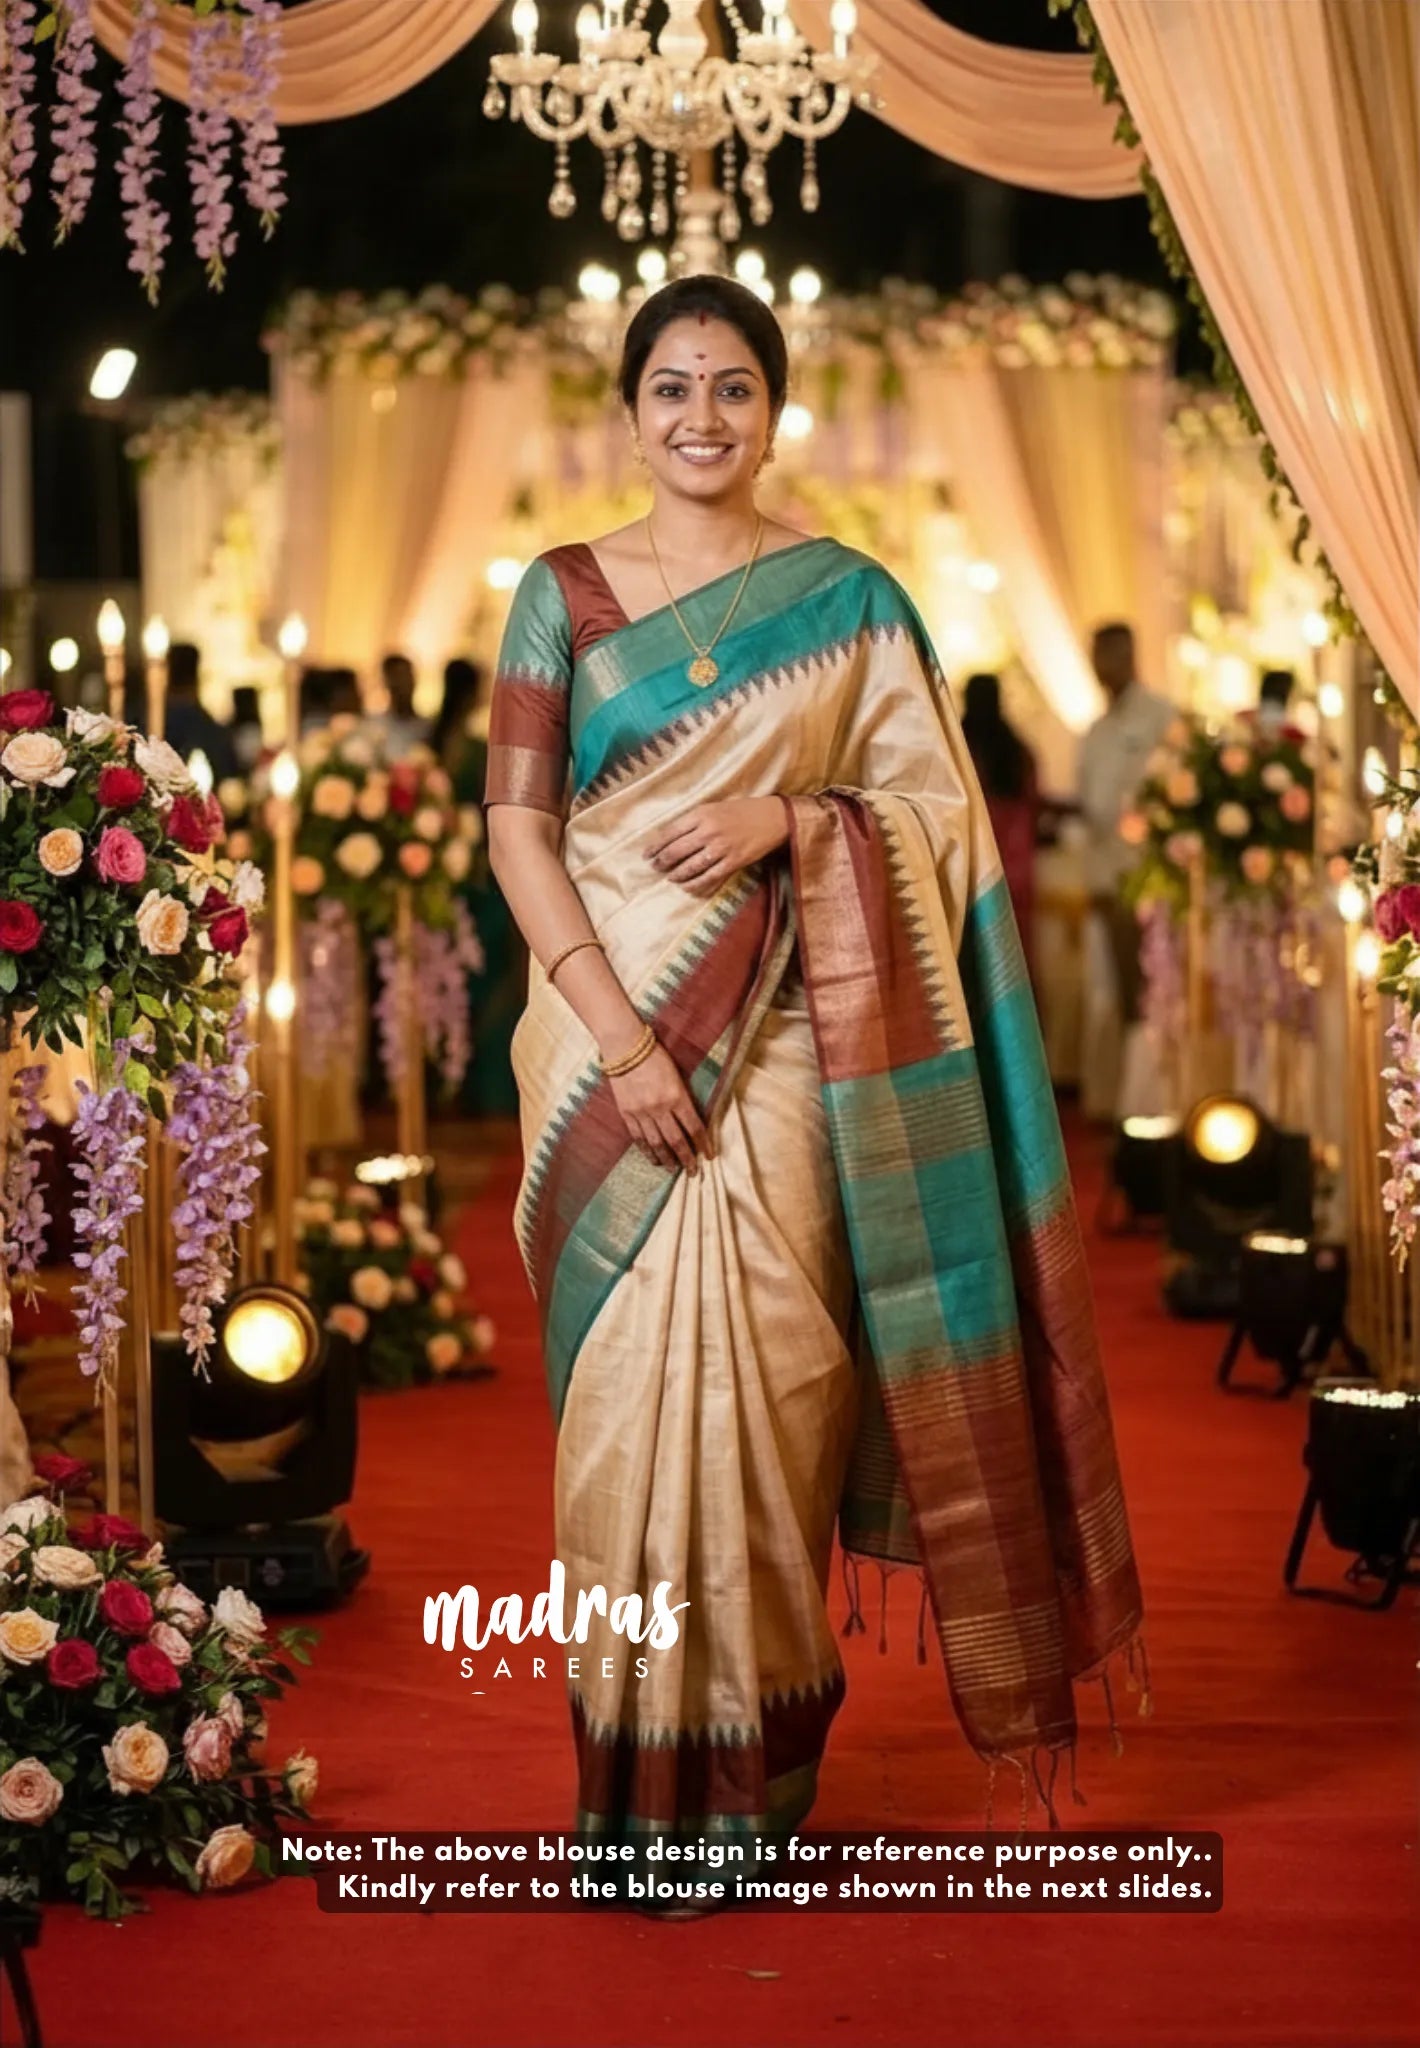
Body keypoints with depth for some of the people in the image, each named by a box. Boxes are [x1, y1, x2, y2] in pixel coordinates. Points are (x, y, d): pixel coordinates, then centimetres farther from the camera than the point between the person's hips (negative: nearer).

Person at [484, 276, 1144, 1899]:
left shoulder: (848, 599, 7)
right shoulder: (563, 592, 5)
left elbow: (933, 815, 5)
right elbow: (517, 824, -2)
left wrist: (788, 817, -15)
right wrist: (624, 1040, -13)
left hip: (780, 1051, 0)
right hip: (606, 1042, 0)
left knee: (763, 1379, -2)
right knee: (630, 1382, 0)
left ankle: (758, 1765, 12)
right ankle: (637, 1765, 12)